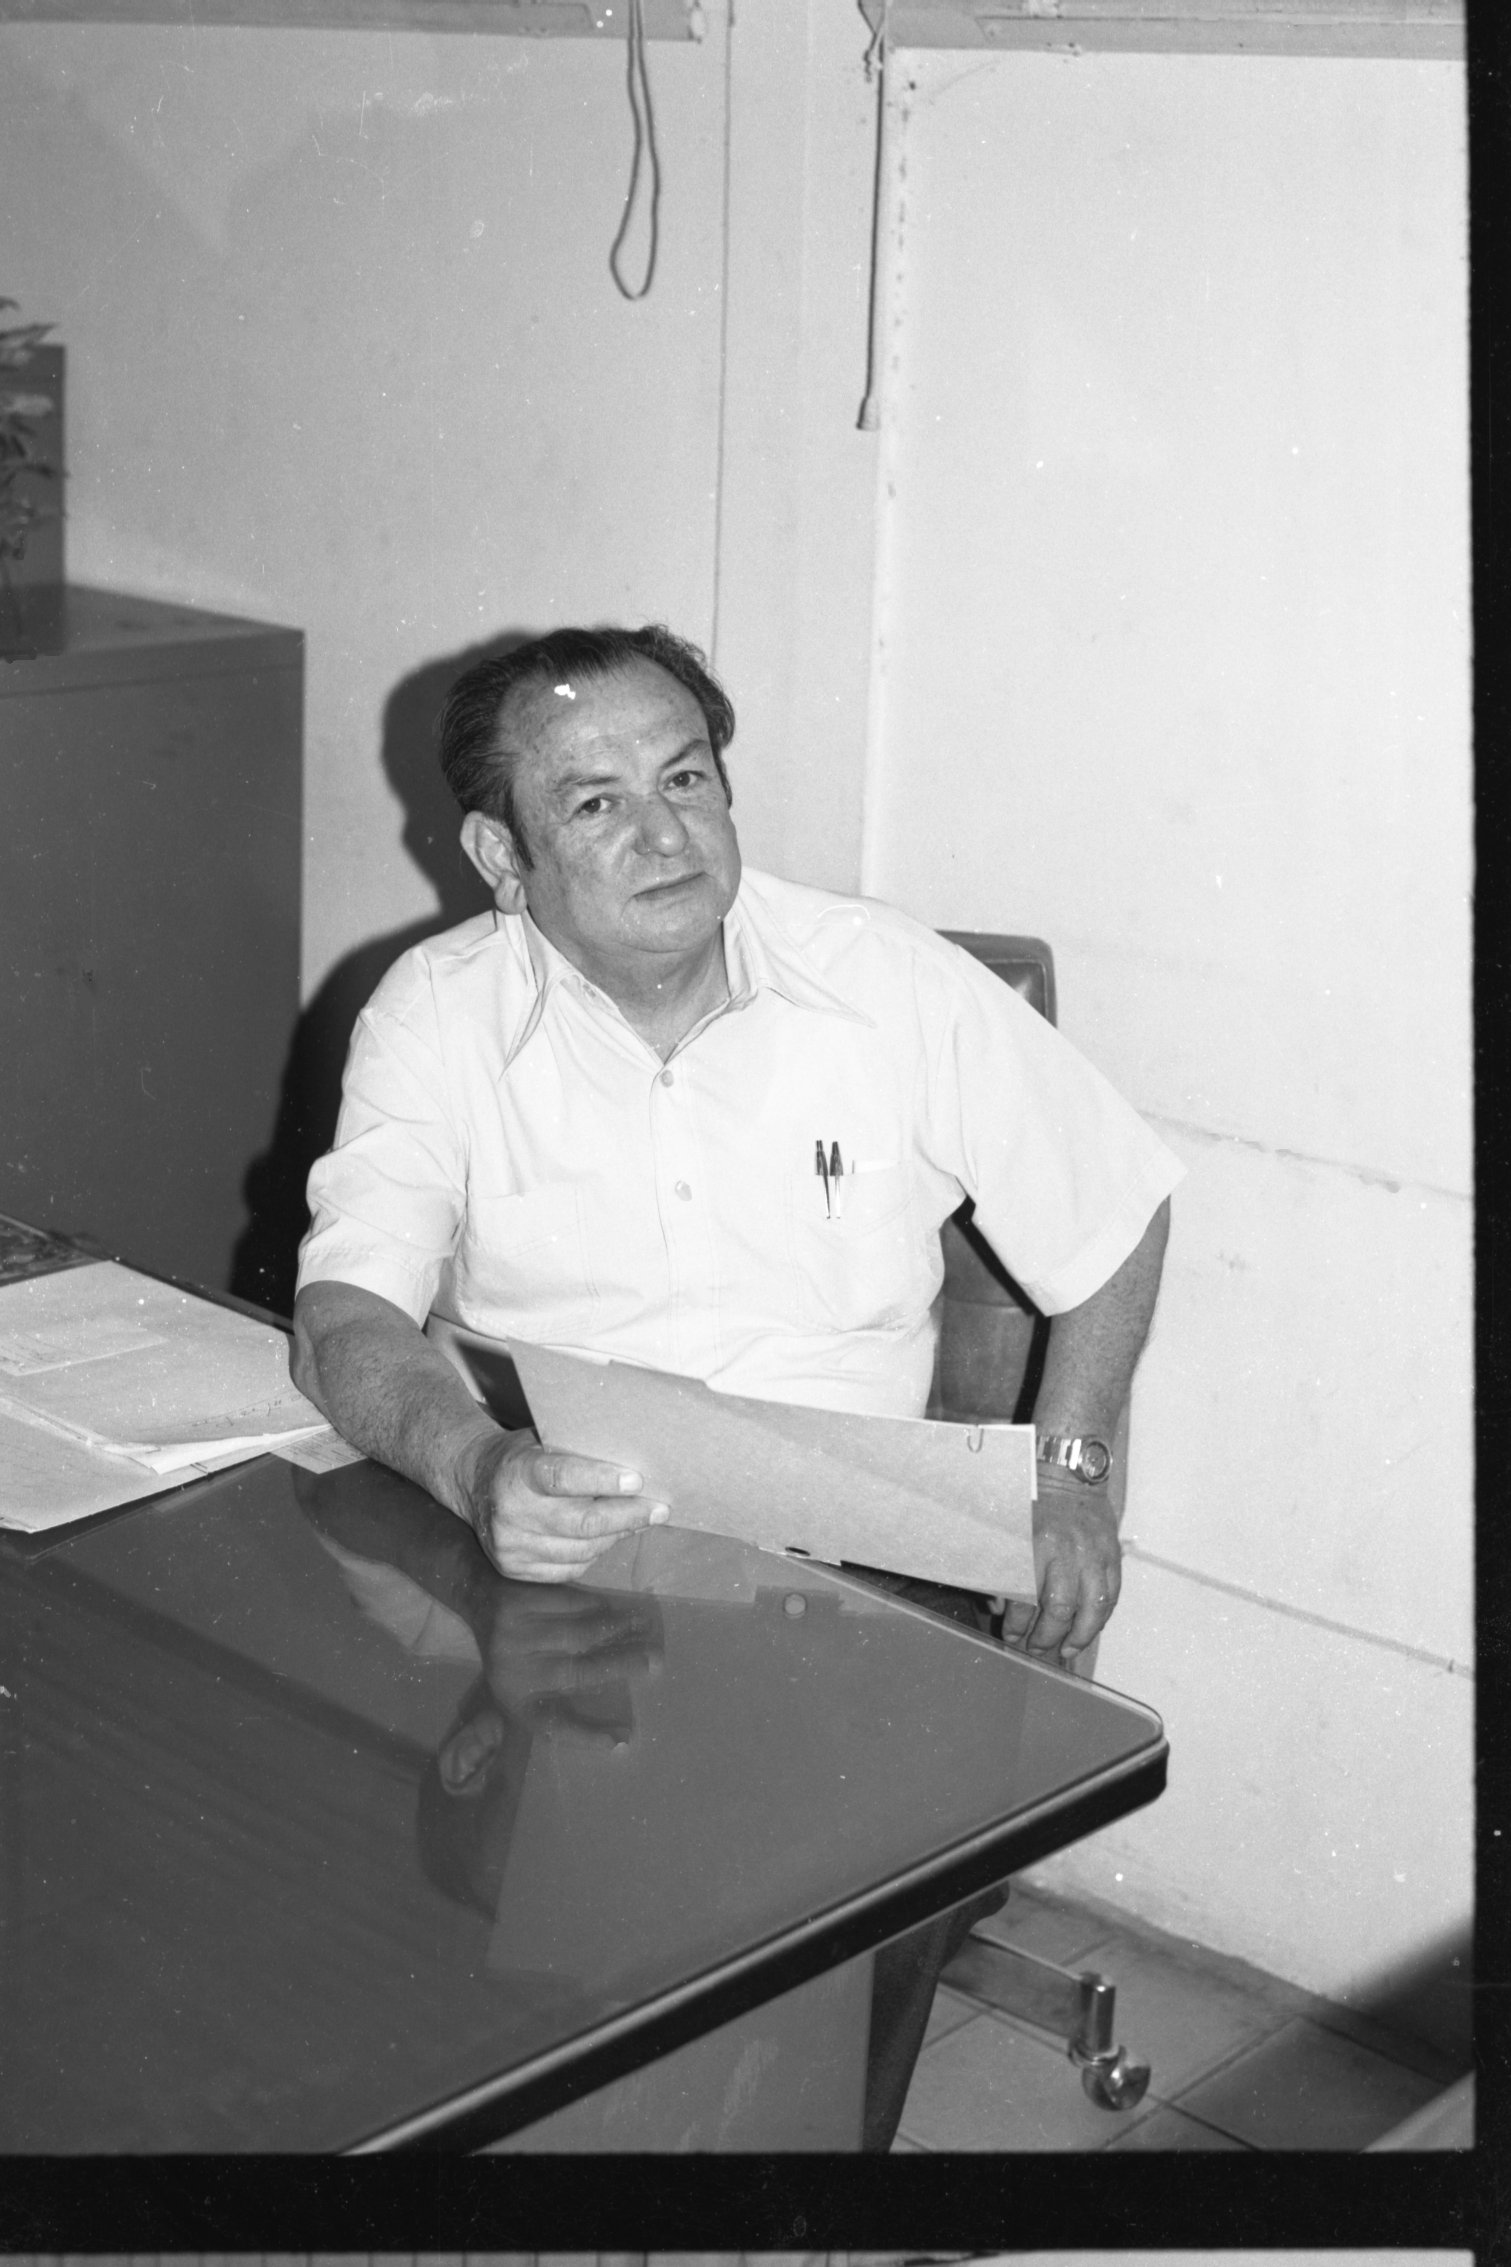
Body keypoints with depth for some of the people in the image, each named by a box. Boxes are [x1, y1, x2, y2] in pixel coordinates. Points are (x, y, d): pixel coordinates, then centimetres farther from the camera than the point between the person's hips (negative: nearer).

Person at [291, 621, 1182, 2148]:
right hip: (539, 1542, 0)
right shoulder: (438, 1019, -4)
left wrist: (1068, 1473, 4)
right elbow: (347, 1315, -17)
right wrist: (474, 1466, -38)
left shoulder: (900, 991, -1)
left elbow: (1114, 1214, 12)